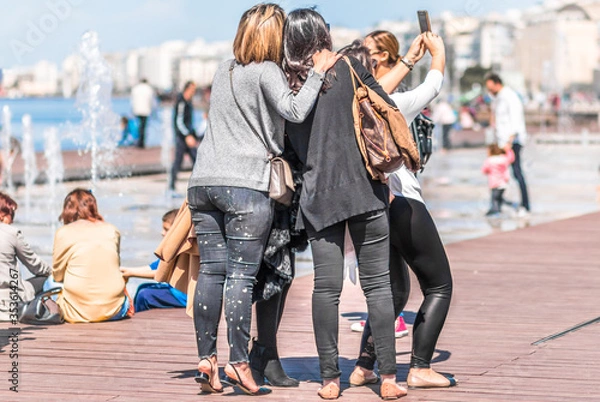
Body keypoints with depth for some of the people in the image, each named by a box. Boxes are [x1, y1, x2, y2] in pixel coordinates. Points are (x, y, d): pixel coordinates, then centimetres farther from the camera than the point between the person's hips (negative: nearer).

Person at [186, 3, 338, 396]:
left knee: (211, 271, 5)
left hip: (203, 182, 6)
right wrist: (318, 72, -6)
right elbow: (295, 110, -16)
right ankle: (239, 362, -7)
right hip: (246, 186, -6)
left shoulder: (223, 71, 18)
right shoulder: (266, 71, -3)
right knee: (241, 275, -6)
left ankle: (206, 357, 4)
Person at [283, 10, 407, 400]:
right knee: (377, 282, 1)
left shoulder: (285, 85, 5)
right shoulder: (348, 68, -2)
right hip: (364, 189, -2)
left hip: (317, 195, 2)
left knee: (326, 286, 3)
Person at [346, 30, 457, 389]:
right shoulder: (397, 105, -13)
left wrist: (411, 59, 26)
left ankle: (363, 367, 10)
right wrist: (438, 51, 22)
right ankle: (420, 368, -1)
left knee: (395, 292, 20)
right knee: (439, 286, 8)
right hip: (403, 205, -7)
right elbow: (433, 87, 4)